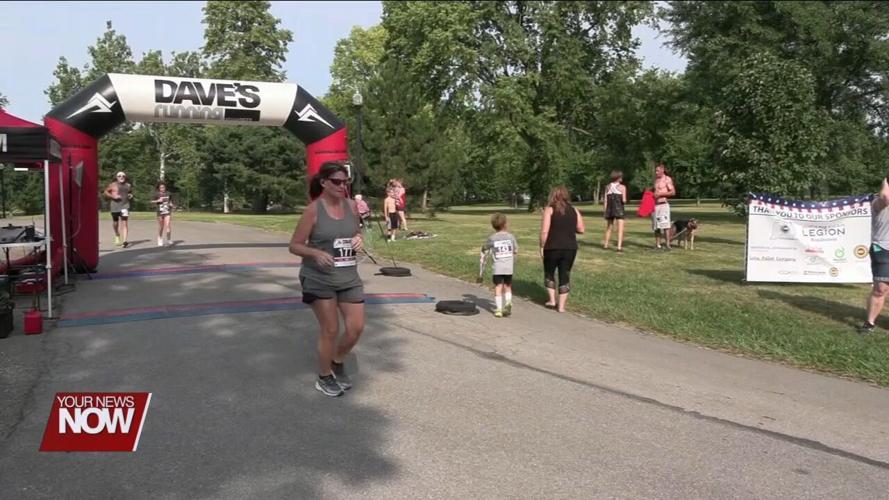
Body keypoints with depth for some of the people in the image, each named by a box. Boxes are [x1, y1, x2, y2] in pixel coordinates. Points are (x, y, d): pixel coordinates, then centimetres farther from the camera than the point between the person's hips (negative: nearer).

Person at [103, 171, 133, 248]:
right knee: (115, 222, 13)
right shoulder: (113, 185, 0)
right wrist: (113, 196, -12)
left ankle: (124, 241, -20)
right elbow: (106, 192, 2)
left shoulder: (128, 185, 9)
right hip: (115, 205, 0)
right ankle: (117, 236, 42)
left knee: (124, 223, -13)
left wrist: (131, 195, 4)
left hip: (125, 205, 0)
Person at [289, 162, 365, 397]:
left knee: (356, 328, 4)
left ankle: (337, 363, 33)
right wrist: (316, 253, -27)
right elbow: (294, 246, -9)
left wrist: (358, 240, -5)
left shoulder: (351, 206, 2)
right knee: (330, 330, 1)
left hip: (349, 277, 5)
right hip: (319, 279, -5)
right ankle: (324, 378, 24)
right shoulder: (314, 210, -12)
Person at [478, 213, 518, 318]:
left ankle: (499, 309, 2)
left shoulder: (491, 239, 4)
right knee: (507, 287, 15)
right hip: (509, 267, 1)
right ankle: (508, 303, -5)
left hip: (497, 268, -1)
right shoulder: (511, 237, 5)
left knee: (498, 287, 7)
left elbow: (483, 256, 9)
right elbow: (515, 252, 17)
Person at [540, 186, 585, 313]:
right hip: (570, 248, 3)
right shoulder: (574, 210, 7)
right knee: (565, 276, 10)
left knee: (549, 273, 19)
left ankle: (552, 300, 16)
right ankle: (561, 306, 10)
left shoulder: (549, 209, -5)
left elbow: (544, 231, -12)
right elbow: (581, 230, 7)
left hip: (553, 248, -3)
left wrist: (542, 247, -3)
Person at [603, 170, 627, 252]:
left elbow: (605, 201, 4)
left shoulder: (608, 187, 7)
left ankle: (606, 245, 25)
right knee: (620, 229, -4)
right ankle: (619, 246, -13)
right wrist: (624, 201, 11)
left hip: (609, 209, 5)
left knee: (608, 228, 18)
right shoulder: (622, 187, -5)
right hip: (619, 209, -5)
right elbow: (624, 200, -12)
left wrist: (605, 212, 6)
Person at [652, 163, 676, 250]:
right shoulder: (656, 179, 17)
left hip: (663, 204, -7)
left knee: (665, 225, -14)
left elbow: (673, 192, -8)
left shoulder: (667, 179, -3)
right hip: (654, 205, 7)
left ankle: (667, 244, -14)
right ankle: (657, 245, 12)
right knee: (656, 226, 7)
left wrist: (660, 194, -14)